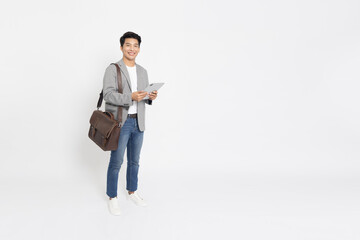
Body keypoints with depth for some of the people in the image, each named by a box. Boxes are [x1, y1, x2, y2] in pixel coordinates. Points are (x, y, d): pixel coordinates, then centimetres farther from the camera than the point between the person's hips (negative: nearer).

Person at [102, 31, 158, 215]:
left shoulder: (143, 71, 12)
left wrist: (151, 97, -6)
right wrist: (131, 97, -29)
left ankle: (132, 192, 33)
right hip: (120, 123, -6)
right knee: (116, 162, 1)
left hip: (138, 122, 6)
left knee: (134, 161, 16)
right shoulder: (113, 69, -7)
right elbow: (108, 94, -17)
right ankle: (112, 198, 16)